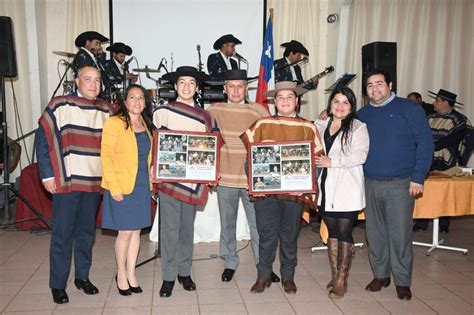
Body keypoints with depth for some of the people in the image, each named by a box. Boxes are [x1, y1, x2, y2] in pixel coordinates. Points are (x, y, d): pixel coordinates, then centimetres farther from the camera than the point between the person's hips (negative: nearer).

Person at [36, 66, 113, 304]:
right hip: (65, 181, -4)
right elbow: (43, 140, -5)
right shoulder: (59, 106, -4)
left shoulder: (106, 110, 8)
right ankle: (57, 284, 16)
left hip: (95, 182, 4)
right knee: (62, 234, 2)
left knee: (87, 232, 13)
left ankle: (82, 277, 28)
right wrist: (47, 175, -9)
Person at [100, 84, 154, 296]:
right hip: (122, 187, -6)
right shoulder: (114, 123, -8)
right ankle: (121, 274, 21)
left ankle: (131, 273, 25)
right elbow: (106, 156, -12)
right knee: (125, 232, 1)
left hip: (142, 186, 6)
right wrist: (114, 187, -17)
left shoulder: (146, 125, 11)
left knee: (136, 231, 12)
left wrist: (151, 181, 9)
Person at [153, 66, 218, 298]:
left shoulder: (205, 116, 9)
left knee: (187, 227, 12)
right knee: (170, 228, 1)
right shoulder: (162, 112, 1)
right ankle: (168, 276, 13)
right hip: (168, 178, -2)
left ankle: (184, 272, 26)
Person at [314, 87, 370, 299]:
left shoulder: (358, 127, -1)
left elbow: (360, 155, -12)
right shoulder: (320, 126, 13)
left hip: (347, 190, -4)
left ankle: (341, 280, 8)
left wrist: (332, 161, -17)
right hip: (326, 188, 4)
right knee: (332, 231, 11)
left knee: (344, 233, -1)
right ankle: (335, 276, 21)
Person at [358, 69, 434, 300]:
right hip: (370, 184, 4)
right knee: (375, 233, 10)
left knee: (400, 234, 0)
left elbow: (425, 143, -4)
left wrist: (418, 177, -10)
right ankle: (380, 275, 27)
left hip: (401, 184, -4)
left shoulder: (409, 109, -1)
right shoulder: (362, 115, 11)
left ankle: (403, 282, 16)